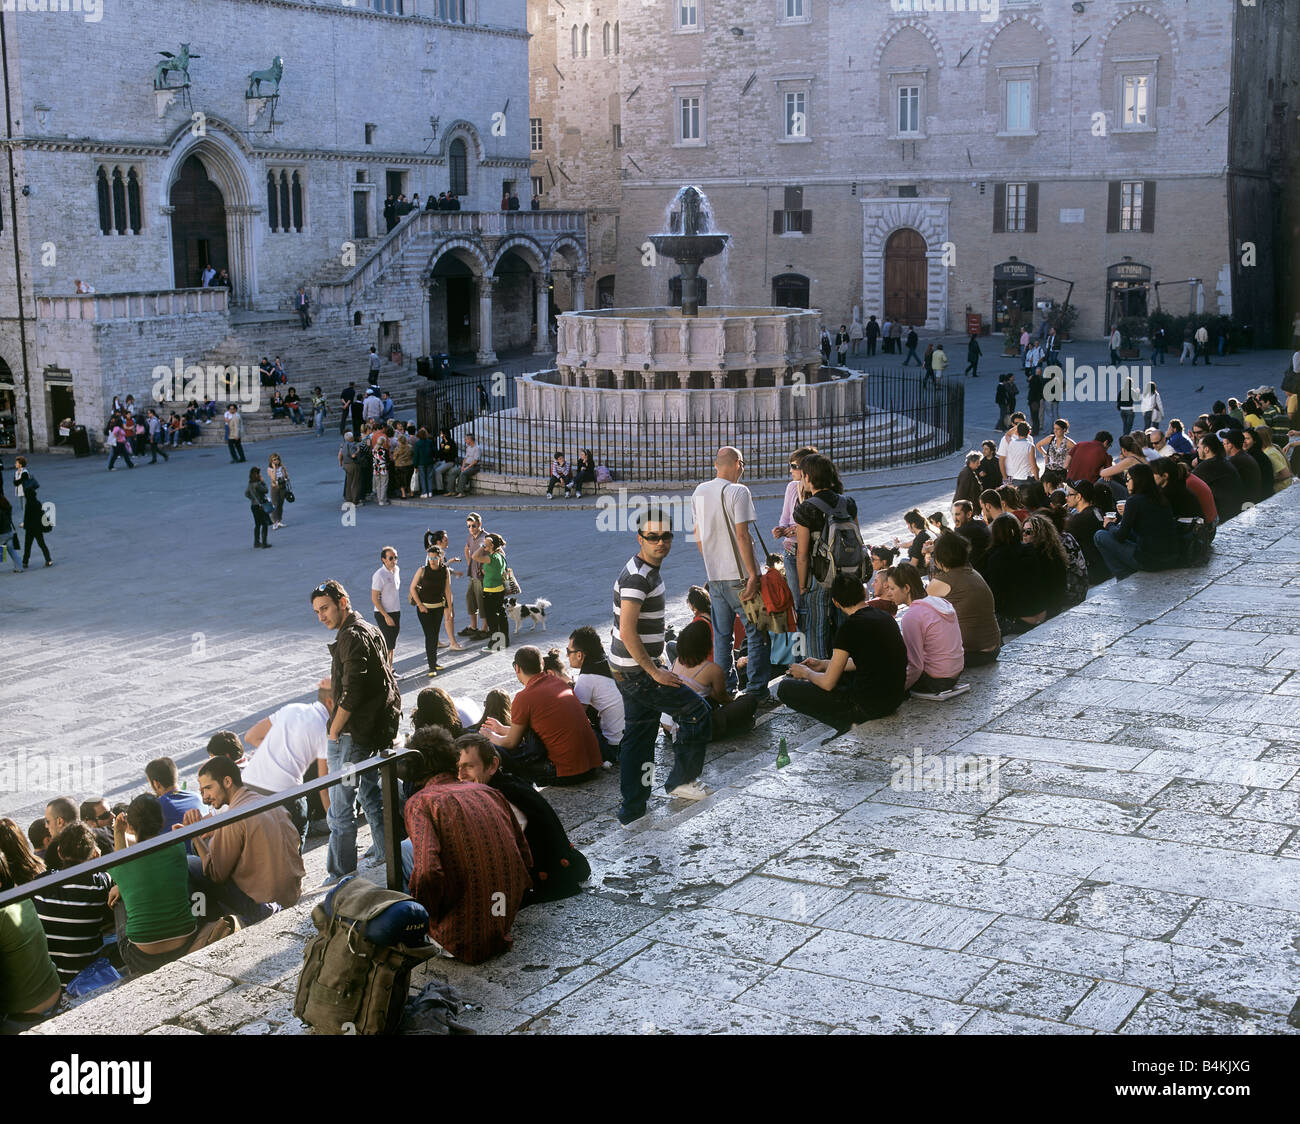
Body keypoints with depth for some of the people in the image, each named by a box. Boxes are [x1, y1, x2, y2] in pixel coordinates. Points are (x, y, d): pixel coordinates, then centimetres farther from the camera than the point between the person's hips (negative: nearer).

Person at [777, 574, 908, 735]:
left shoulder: (850, 626, -17)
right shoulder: (885, 617, 7)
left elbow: (828, 683, -13)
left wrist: (806, 673, 9)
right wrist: (824, 664, 26)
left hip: (870, 705, -9)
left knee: (785, 688, -3)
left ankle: (847, 723, -5)